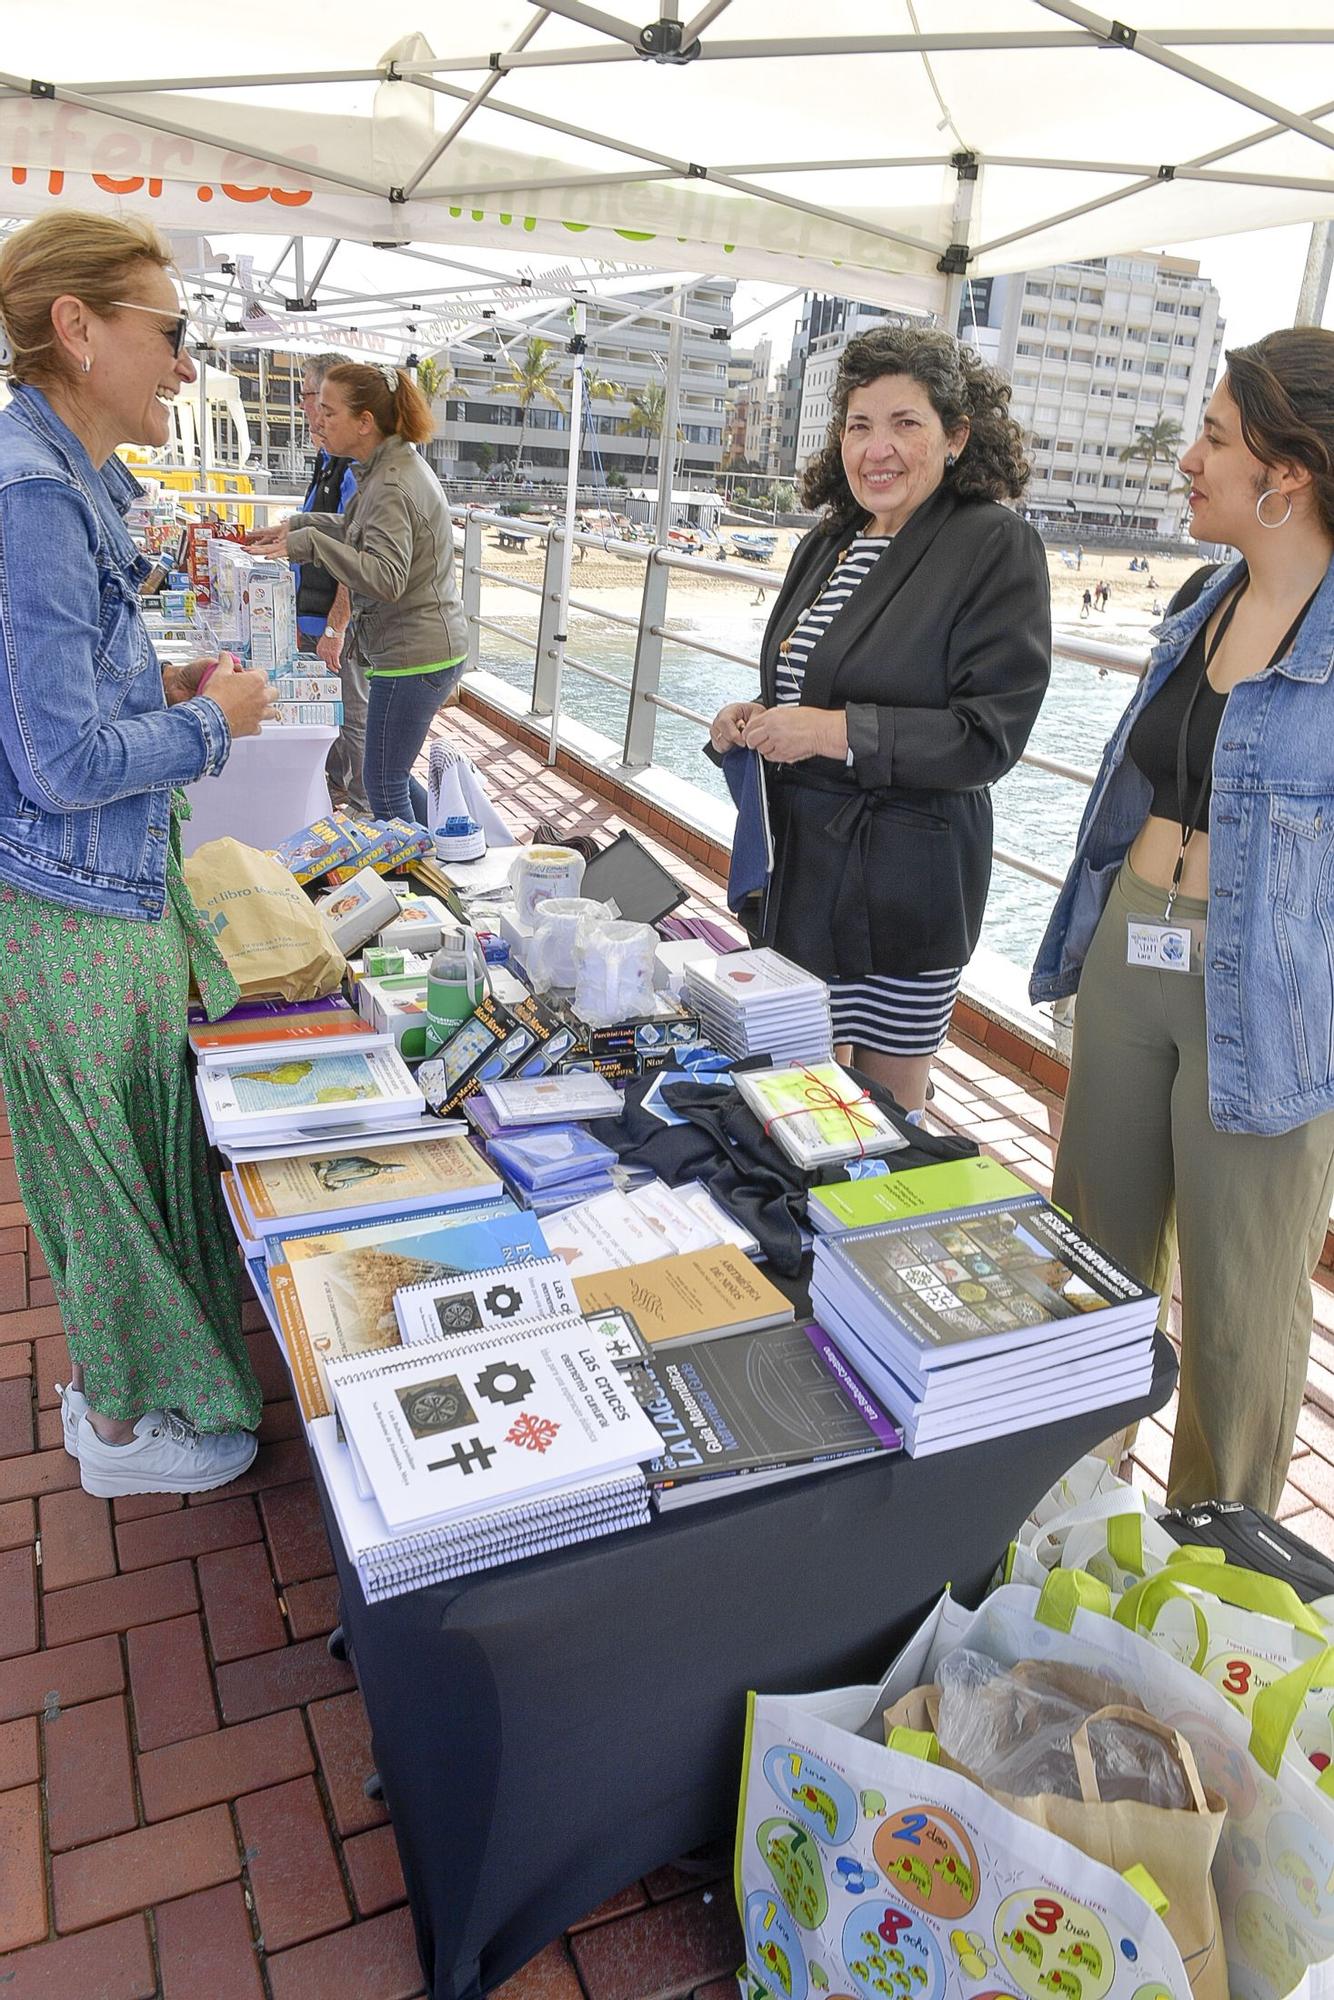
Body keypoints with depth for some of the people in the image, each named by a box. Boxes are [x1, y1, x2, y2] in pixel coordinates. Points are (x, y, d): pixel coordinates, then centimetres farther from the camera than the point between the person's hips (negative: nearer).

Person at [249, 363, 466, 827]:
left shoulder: (393, 485, -20)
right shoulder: (391, 466, 11)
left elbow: (386, 578, -32)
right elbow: (363, 531, 28)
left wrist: (309, 541, -34)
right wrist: (298, 524, 19)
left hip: (414, 655, -10)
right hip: (420, 647, 10)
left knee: (385, 789, 0)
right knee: (392, 775, 20)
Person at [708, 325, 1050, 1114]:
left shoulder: (997, 547, -12)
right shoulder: (831, 541, 11)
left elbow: (989, 734, -18)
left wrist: (834, 732, -22)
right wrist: (755, 721, 1)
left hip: (905, 877, -6)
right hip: (800, 857, 7)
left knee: (887, 1099, 9)